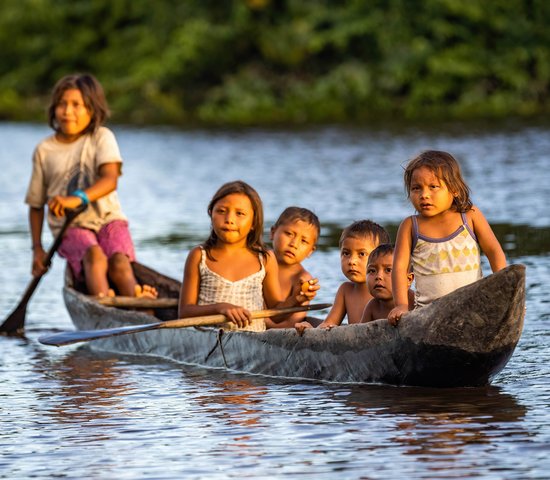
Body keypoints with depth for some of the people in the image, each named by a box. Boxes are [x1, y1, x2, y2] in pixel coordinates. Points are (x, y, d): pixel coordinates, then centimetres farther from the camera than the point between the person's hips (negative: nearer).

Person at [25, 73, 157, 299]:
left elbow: (110, 180, -14)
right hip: (70, 227, -1)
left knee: (119, 262, -29)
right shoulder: (44, 150, 7)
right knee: (94, 255, -34)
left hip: (108, 218, 1)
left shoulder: (102, 137, 4)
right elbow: (36, 204, 14)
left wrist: (78, 198, -33)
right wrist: (37, 248, 5)